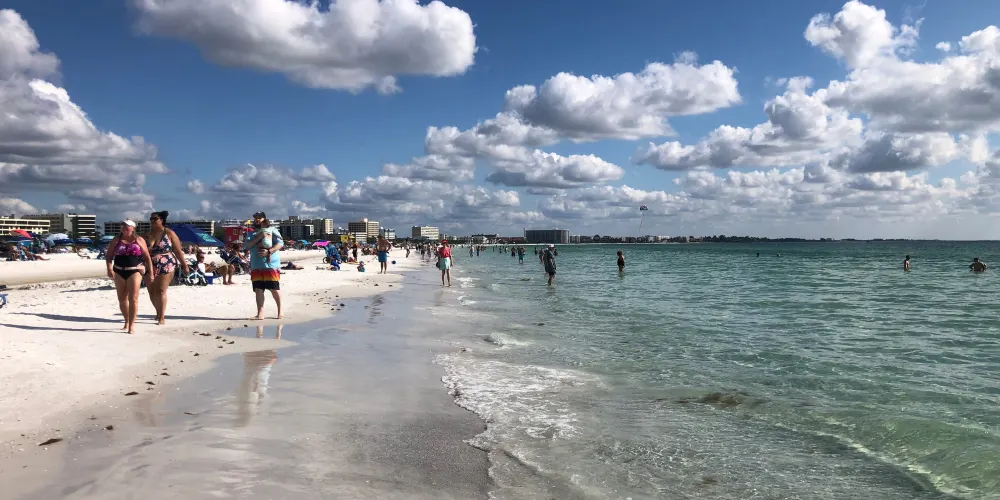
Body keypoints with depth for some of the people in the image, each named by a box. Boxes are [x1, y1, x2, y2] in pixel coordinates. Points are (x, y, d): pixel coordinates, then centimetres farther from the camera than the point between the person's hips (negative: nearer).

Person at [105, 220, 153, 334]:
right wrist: (109, 268, -11)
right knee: (122, 299, 10)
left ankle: (132, 325, -7)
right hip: (119, 272, 3)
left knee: (133, 299, -10)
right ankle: (127, 322, 26)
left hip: (134, 271, -3)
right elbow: (109, 256, 6)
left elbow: (147, 257, 4)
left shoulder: (139, 240, 3)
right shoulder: (116, 240, 9)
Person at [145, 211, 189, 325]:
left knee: (161, 291, -8)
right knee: (152, 292, 7)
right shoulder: (147, 234, 8)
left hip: (165, 266, -4)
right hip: (150, 267, 4)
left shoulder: (169, 233, -1)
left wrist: (185, 266, -1)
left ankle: (161, 317, -2)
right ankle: (159, 312, 28)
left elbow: (178, 251, 0)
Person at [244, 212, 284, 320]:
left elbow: (280, 243, -5)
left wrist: (269, 251, -19)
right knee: (258, 290, 1)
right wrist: (259, 237, -9)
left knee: (274, 289, -5)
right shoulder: (252, 234, 17)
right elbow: (246, 246, 2)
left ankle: (280, 311, 10)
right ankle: (260, 314, 4)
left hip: (271, 264, -4)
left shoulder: (272, 230, 6)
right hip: (256, 266, 4)